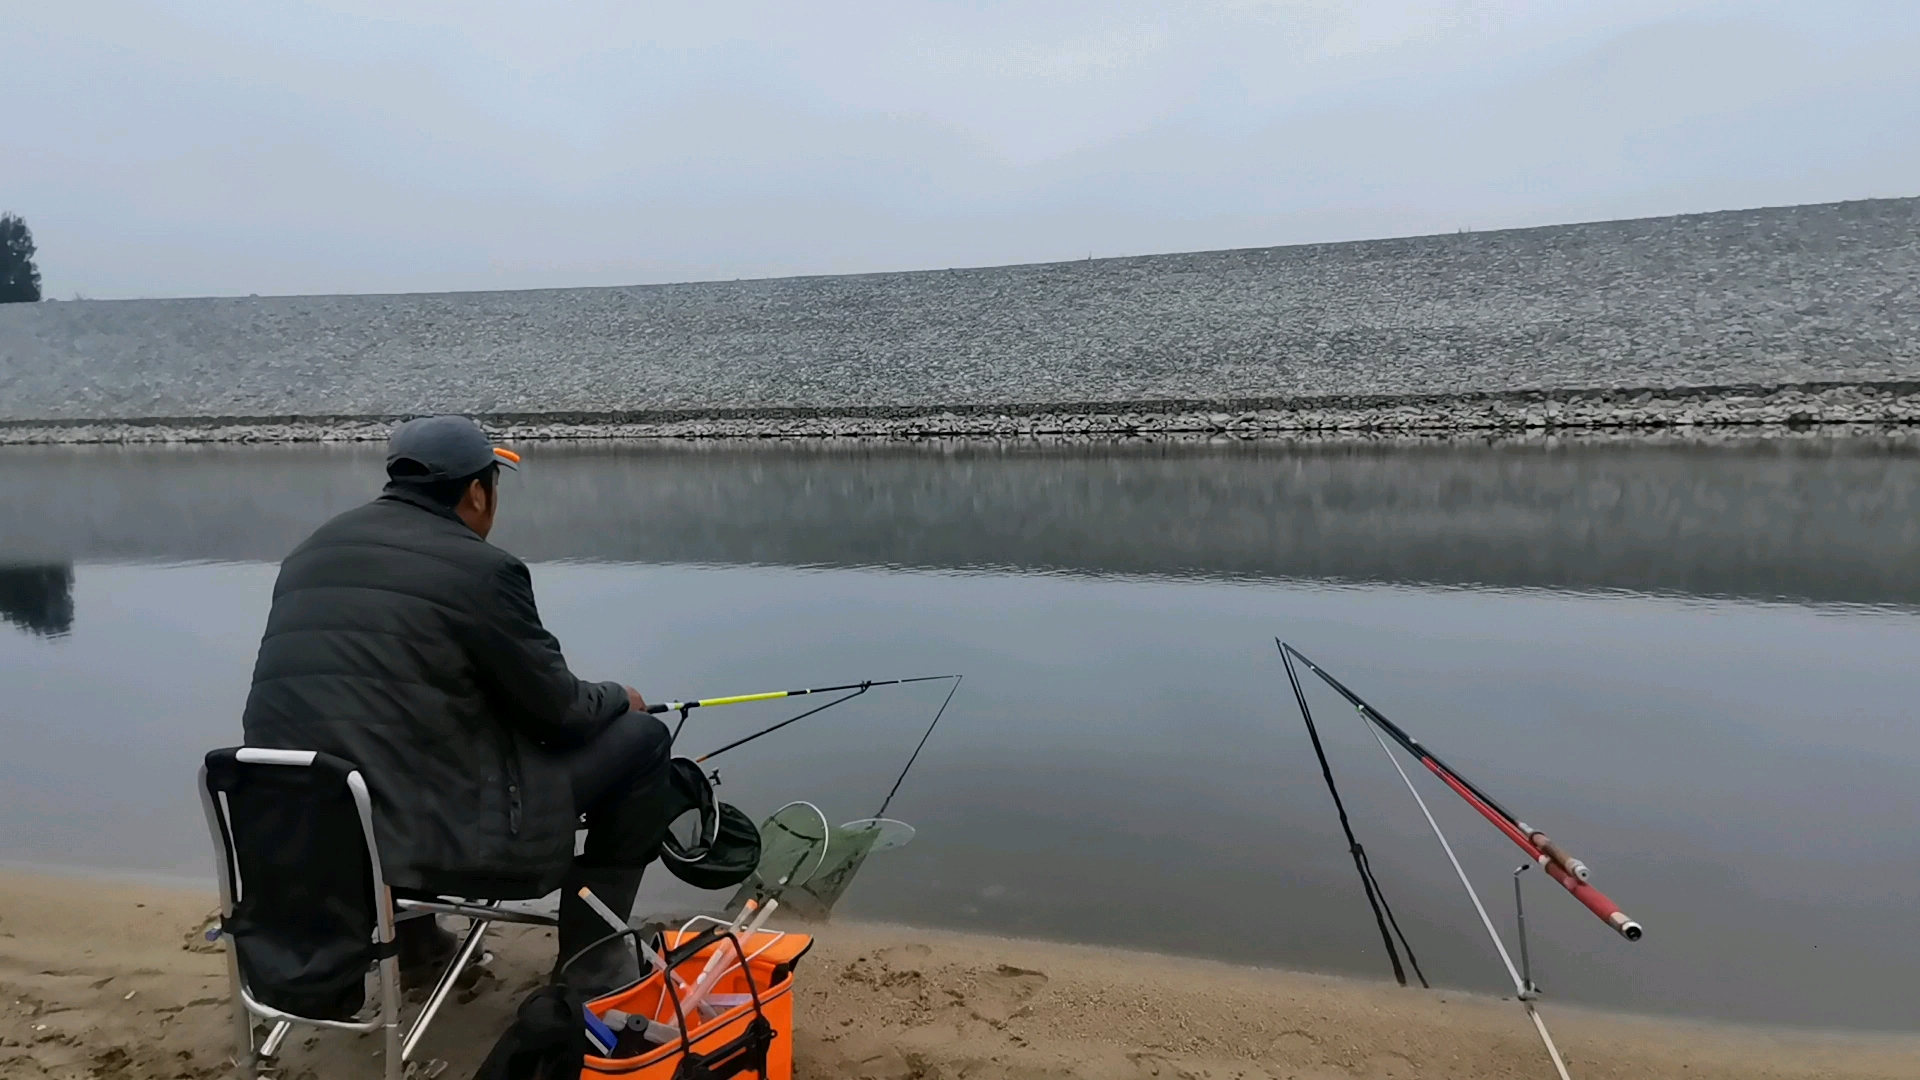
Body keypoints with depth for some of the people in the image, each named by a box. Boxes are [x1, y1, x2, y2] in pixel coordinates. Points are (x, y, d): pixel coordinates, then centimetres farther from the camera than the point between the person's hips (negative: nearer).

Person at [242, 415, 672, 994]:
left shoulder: (311, 552, 10)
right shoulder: (480, 568, -13)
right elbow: (561, 712, -7)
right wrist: (619, 698, 16)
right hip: (437, 835, -8)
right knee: (640, 738, 3)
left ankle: (409, 940, 35)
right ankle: (594, 963, 15)